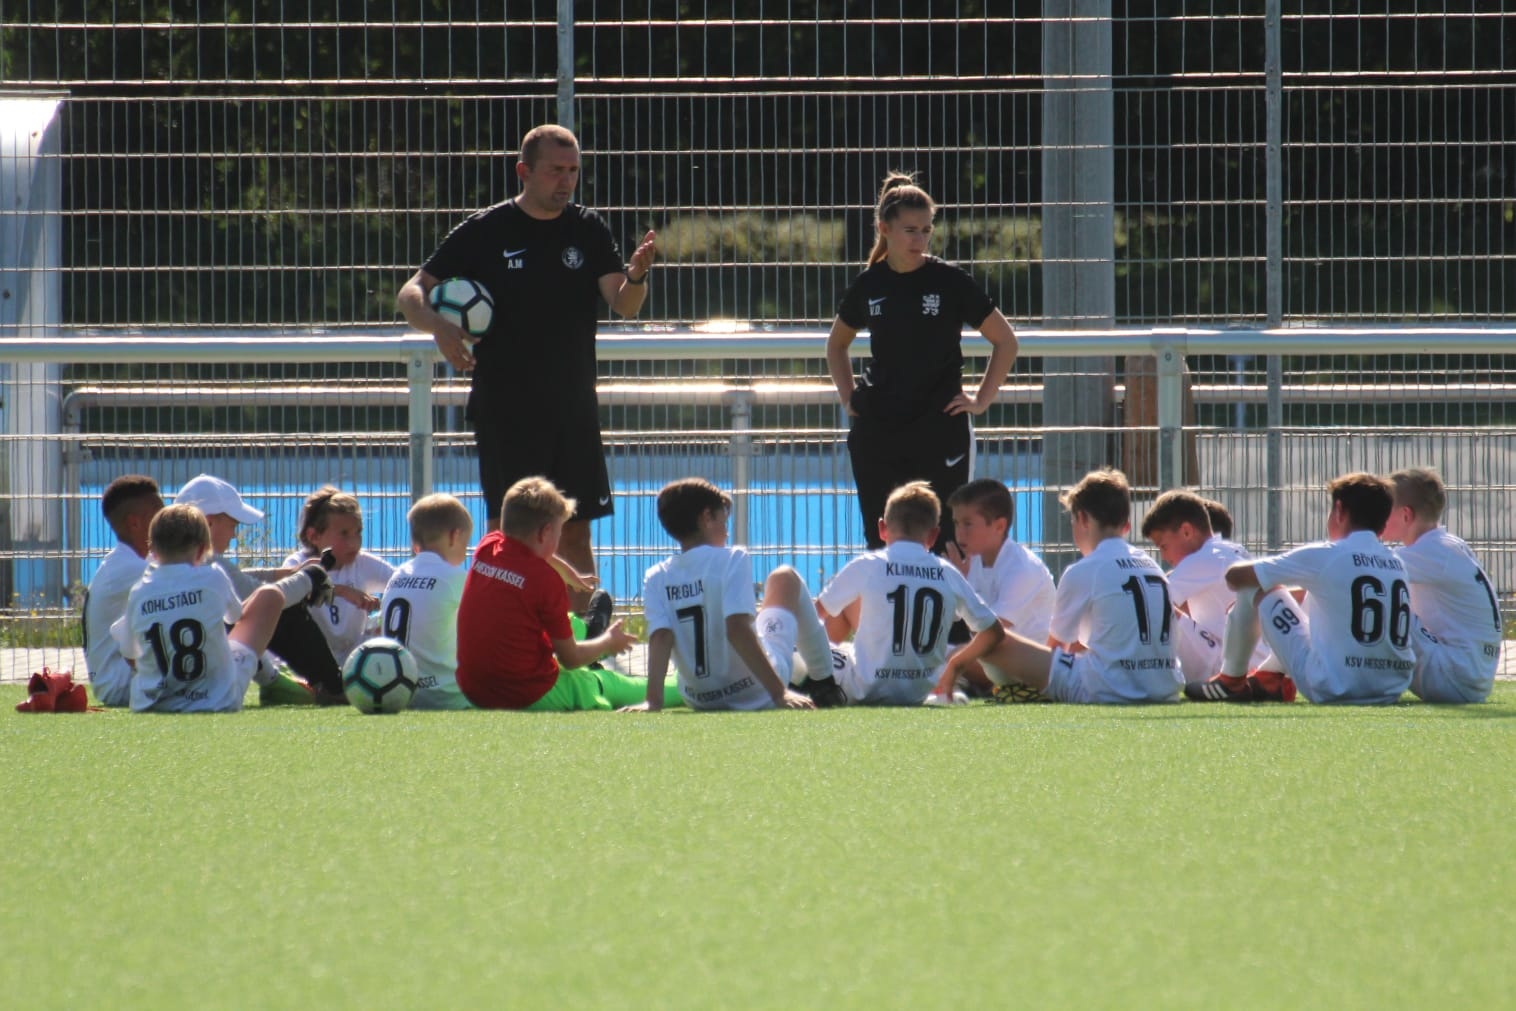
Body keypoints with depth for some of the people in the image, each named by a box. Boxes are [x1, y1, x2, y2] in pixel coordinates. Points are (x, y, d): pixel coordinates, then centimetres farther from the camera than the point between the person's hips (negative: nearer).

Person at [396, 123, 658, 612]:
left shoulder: (588, 229, 4)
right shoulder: (485, 232, -4)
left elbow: (622, 305, -5)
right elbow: (412, 294, -2)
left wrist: (636, 276, -28)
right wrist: (439, 327, -24)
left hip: (573, 407, 3)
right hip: (504, 411, -3)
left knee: (575, 533, 6)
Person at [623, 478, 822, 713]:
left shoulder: (656, 578, -5)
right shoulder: (732, 559, -16)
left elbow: (660, 637, -16)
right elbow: (737, 630, -26)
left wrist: (653, 701, -22)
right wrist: (779, 693, -26)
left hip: (700, 700, 4)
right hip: (758, 695, -4)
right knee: (784, 578, 21)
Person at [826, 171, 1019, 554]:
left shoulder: (950, 282, -3)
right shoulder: (868, 285, 5)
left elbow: (1005, 341, 5)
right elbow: (837, 344, 24)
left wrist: (981, 400, 0)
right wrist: (848, 395, 12)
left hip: (940, 427, -3)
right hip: (877, 432, 3)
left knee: (943, 544, -4)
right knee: (880, 542, 6)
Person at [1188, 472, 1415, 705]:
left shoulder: (1324, 556, -9)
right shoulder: (1397, 565, 8)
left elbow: (1235, 576, 1)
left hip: (1331, 691, -6)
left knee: (1254, 590, 9)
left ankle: (1231, 681, 26)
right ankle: (1272, 680, 42)